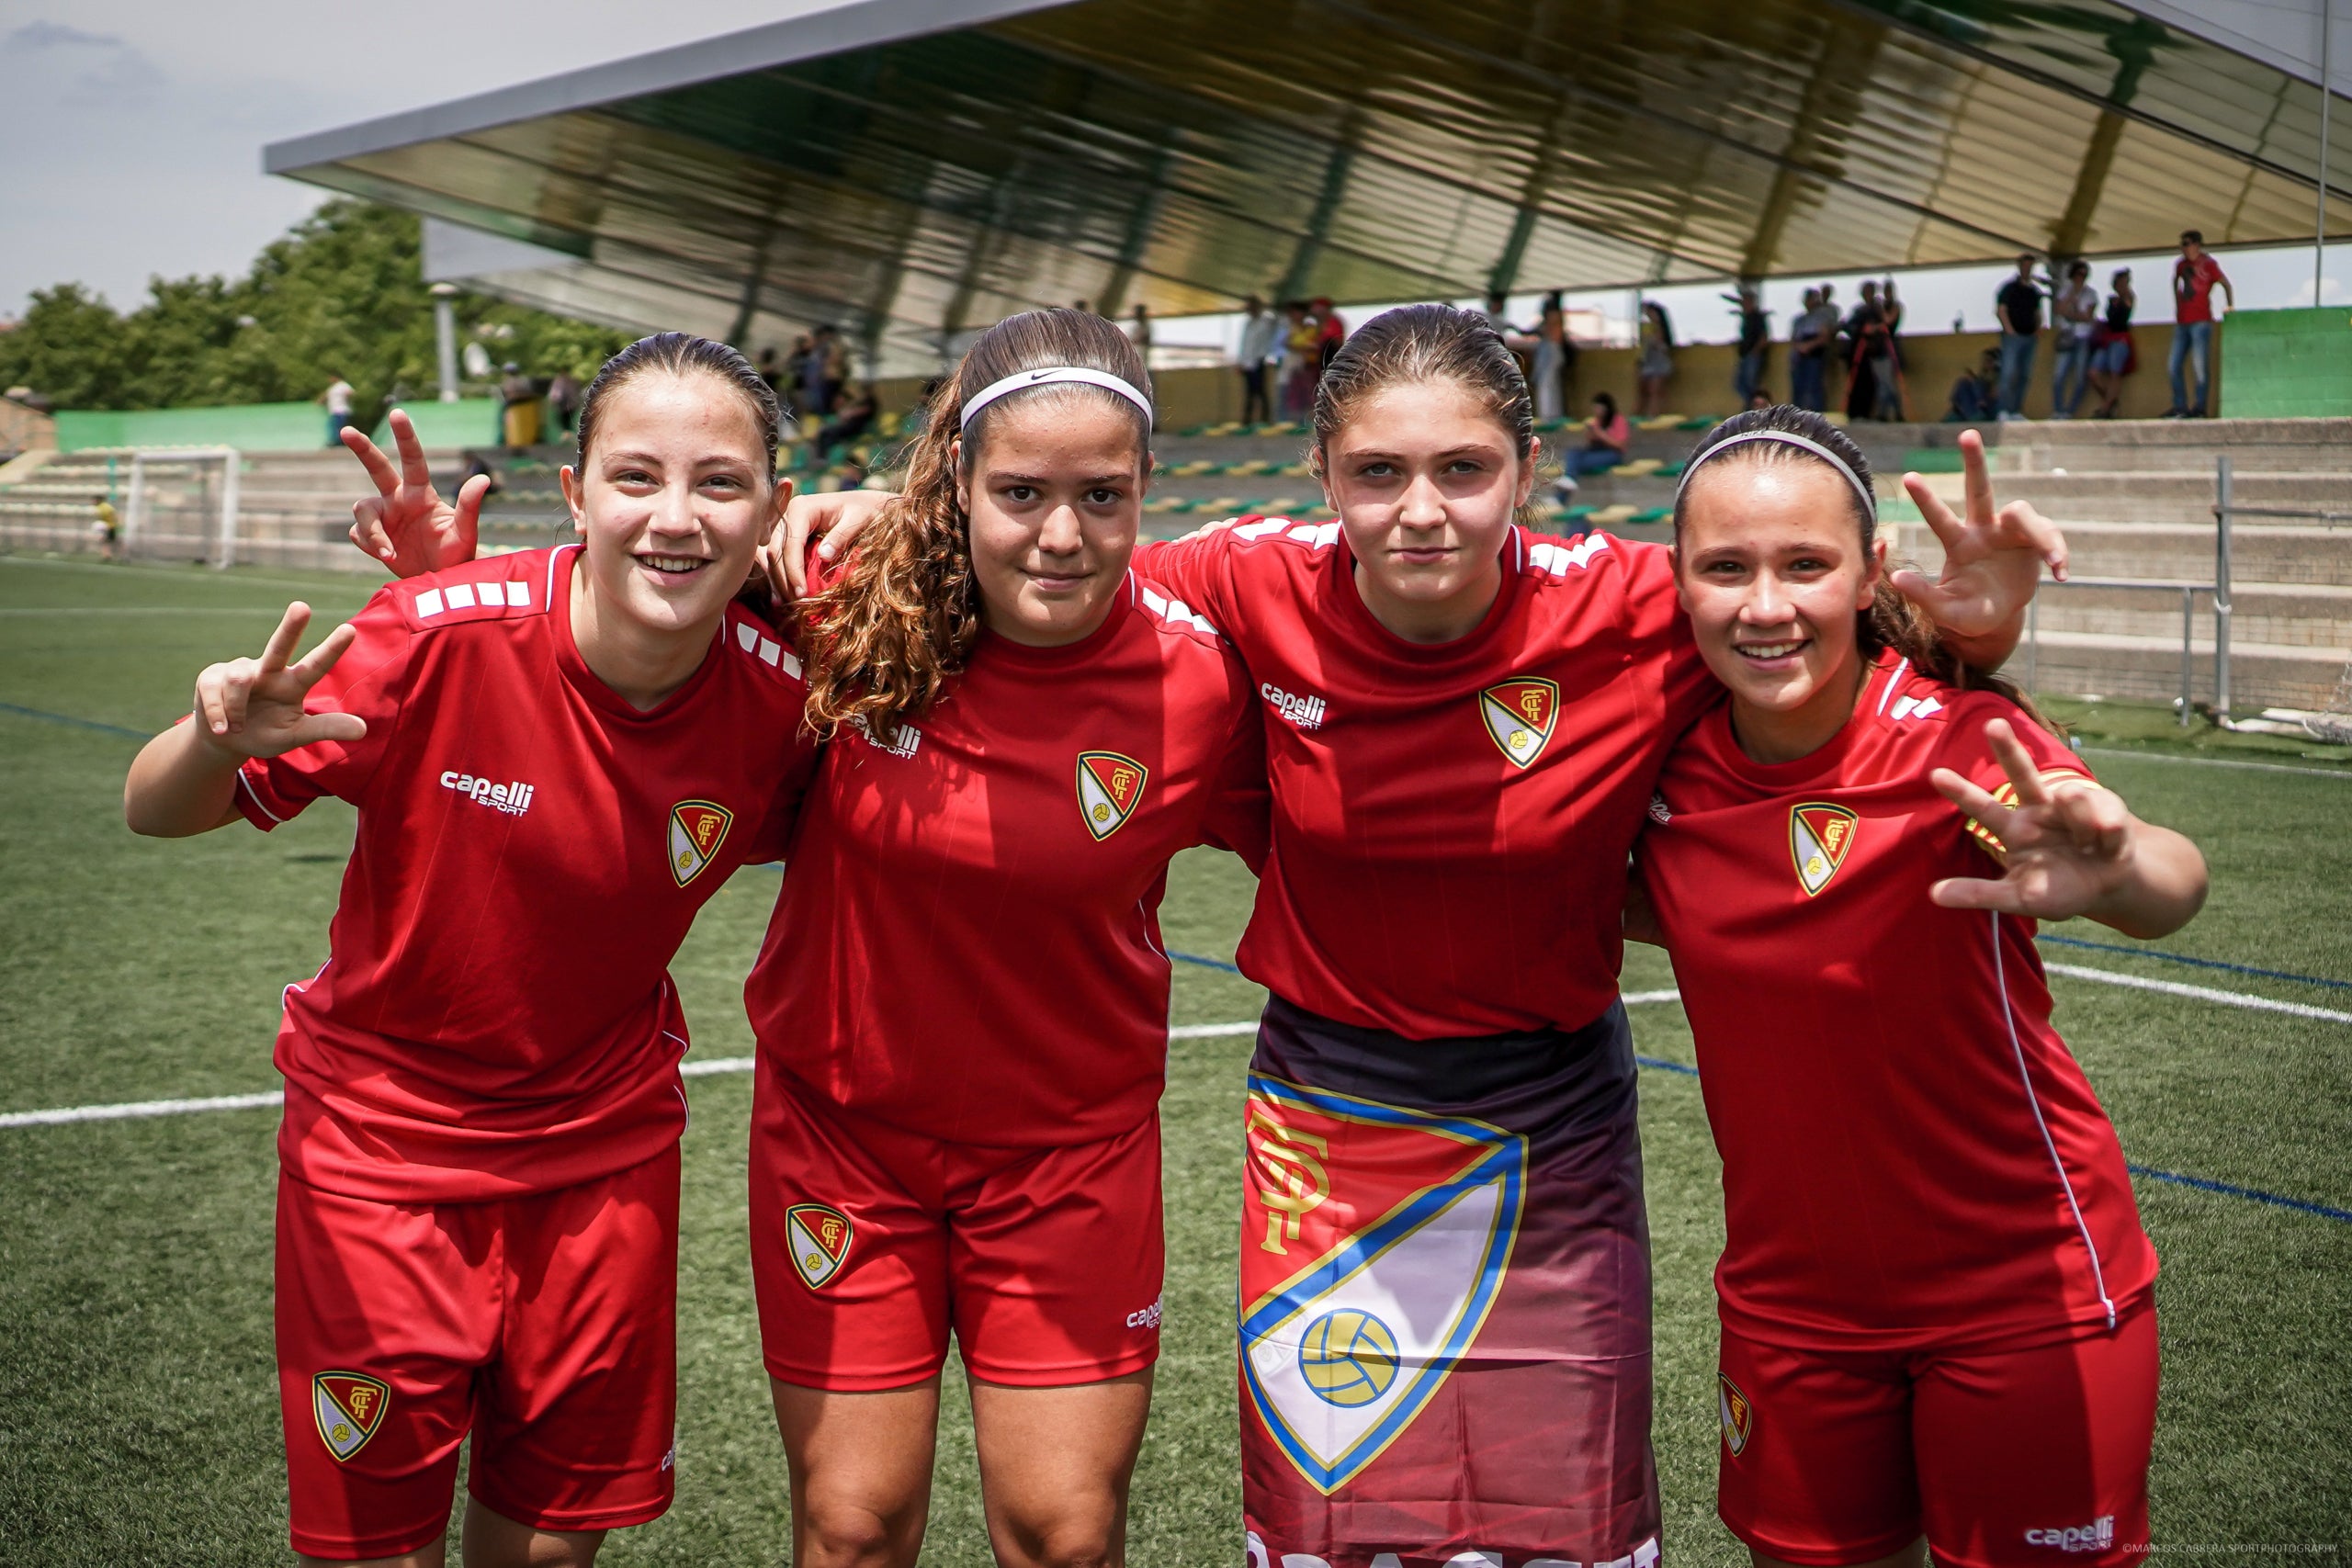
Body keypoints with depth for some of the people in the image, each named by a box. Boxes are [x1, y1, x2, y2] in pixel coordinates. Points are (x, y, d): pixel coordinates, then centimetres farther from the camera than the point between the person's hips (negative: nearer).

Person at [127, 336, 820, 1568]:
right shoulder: (444, 633, -25)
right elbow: (159, 813, -19)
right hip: (384, 1129, -2)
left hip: (605, 1133, 3)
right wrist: (222, 734, -38)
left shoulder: (780, 691, -15)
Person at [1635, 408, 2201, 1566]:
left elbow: (2171, 882, -41)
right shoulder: (1671, 761, -9)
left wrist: (2113, 875, -63)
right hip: (1791, 1297, 4)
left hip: (2022, 1295, -4)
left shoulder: (1954, 740, -23)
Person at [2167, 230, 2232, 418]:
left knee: (2201, 367, -9)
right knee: (2174, 367, 5)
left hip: (2201, 322, -7)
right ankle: (2180, 406, 11)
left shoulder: (2208, 264, -2)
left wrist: (2230, 305, -13)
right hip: (2182, 323, 7)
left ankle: (2199, 408, -8)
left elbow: (2225, 284, -2)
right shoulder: (2181, 265, 15)